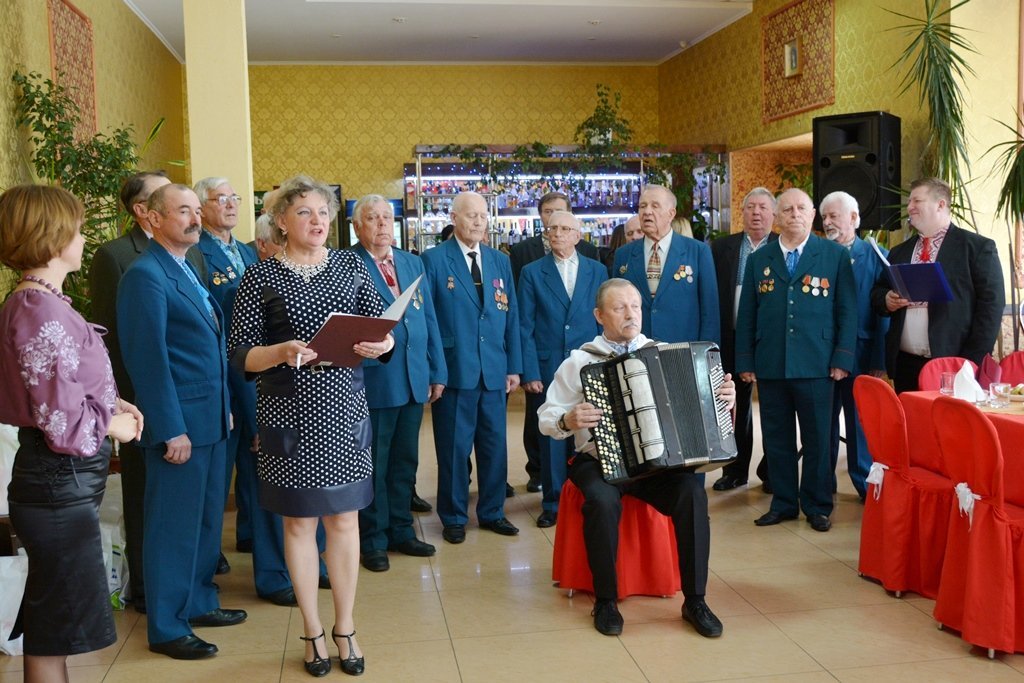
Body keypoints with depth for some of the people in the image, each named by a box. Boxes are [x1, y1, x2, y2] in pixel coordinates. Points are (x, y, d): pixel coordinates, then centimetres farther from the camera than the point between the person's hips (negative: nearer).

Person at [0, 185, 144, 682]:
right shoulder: (44, 311, -20)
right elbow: (60, 416, -22)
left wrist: (109, 404, 6)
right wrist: (110, 424, -5)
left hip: (59, 477, 10)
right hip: (61, 479, -10)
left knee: (50, 627, 21)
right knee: (54, 631, 3)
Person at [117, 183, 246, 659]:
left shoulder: (189, 272, 14)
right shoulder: (145, 275, -13)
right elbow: (148, 359, -18)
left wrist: (224, 408, 14)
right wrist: (171, 430, -19)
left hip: (211, 418, 9)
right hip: (179, 422, -9)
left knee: (207, 518, 17)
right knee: (174, 526, 2)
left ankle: (198, 602, 32)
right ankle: (166, 628, 15)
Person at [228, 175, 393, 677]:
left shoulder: (351, 267, 5)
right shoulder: (260, 278, -3)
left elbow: (382, 329, 5)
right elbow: (240, 354, -6)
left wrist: (383, 343, -18)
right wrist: (281, 352, -25)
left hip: (344, 410, 2)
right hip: (288, 414, -2)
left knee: (345, 520, 8)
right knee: (299, 522, 9)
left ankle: (345, 627, 25)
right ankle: (312, 631, 25)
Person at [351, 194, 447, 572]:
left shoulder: (412, 263, 13)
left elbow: (429, 319, 13)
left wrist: (437, 371, 11)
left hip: (414, 380, 6)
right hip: (373, 380, -6)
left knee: (405, 460, 15)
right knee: (372, 464, 5)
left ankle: (401, 531, 28)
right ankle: (372, 541, 18)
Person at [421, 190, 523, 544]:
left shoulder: (500, 261, 11)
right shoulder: (434, 259, -3)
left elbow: (511, 316, 12)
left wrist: (514, 366, 7)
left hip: (494, 372, 4)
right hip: (453, 370, -4)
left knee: (494, 445, 11)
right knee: (454, 448, 5)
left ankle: (492, 512, 26)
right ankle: (454, 517, 20)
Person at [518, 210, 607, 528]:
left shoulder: (597, 271, 8)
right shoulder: (532, 273, 3)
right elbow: (525, 328, 0)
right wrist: (529, 373, -7)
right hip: (548, 368, -1)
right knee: (551, 437, 4)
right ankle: (552, 504, 16)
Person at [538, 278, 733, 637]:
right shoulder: (579, 361, 3)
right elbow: (546, 418, 2)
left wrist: (723, 400, -8)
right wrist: (568, 421, -19)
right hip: (599, 461, -2)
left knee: (692, 493, -26)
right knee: (603, 501, -33)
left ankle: (694, 600, -11)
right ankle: (605, 601, -12)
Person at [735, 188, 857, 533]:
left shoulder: (836, 255, 4)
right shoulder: (758, 260, 10)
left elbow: (847, 310, 1)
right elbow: (746, 314, 9)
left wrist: (842, 358, -6)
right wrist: (745, 361, 3)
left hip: (816, 365, -2)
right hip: (770, 366, 2)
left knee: (817, 440, 6)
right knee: (777, 439, 8)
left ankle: (817, 506, 19)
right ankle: (783, 503, 21)